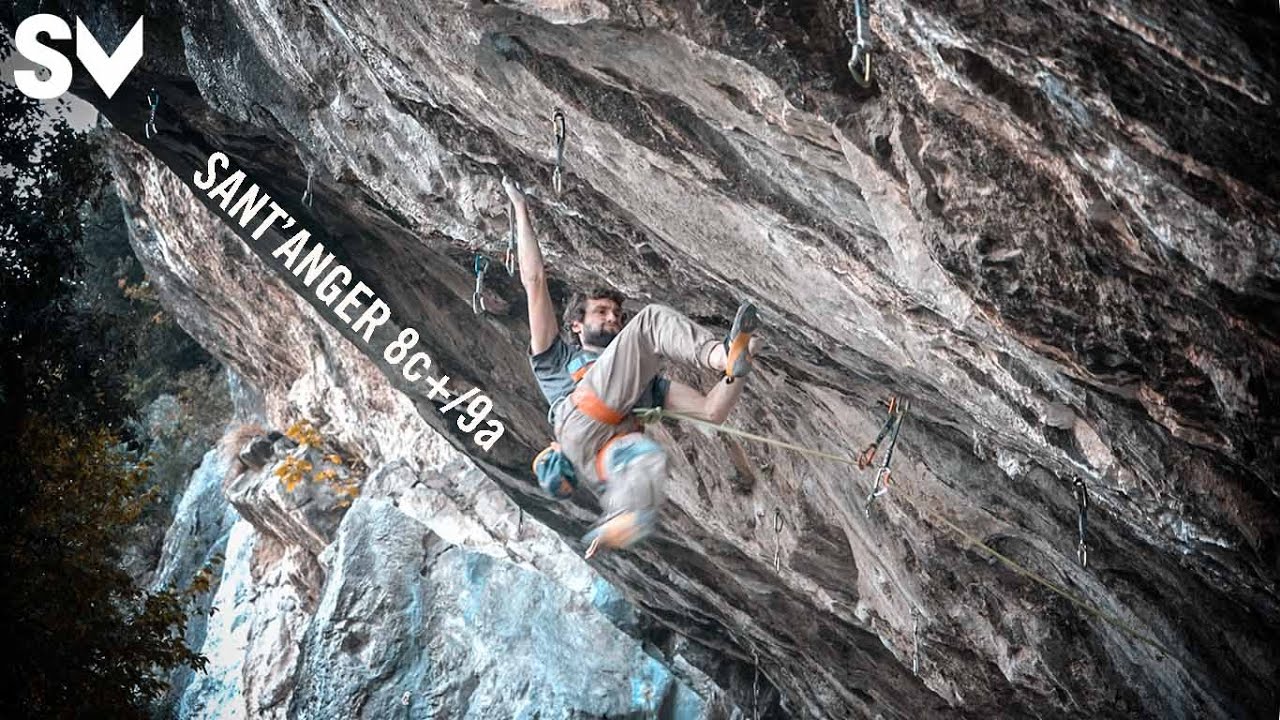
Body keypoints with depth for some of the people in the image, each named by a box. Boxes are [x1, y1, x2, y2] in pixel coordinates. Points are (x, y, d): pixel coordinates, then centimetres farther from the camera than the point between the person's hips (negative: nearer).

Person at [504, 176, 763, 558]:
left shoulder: (646, 381, 42)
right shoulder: (557, 358, 39)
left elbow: (713, 410, 28)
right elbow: (535, 283, 30)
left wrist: (736, 374, 12)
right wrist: (521, 212, 30)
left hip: (615, 453, 3)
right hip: (580, 423, -3)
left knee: (649, 463, -38)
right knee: (652, 319, -7)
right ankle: (724, 356, -32)